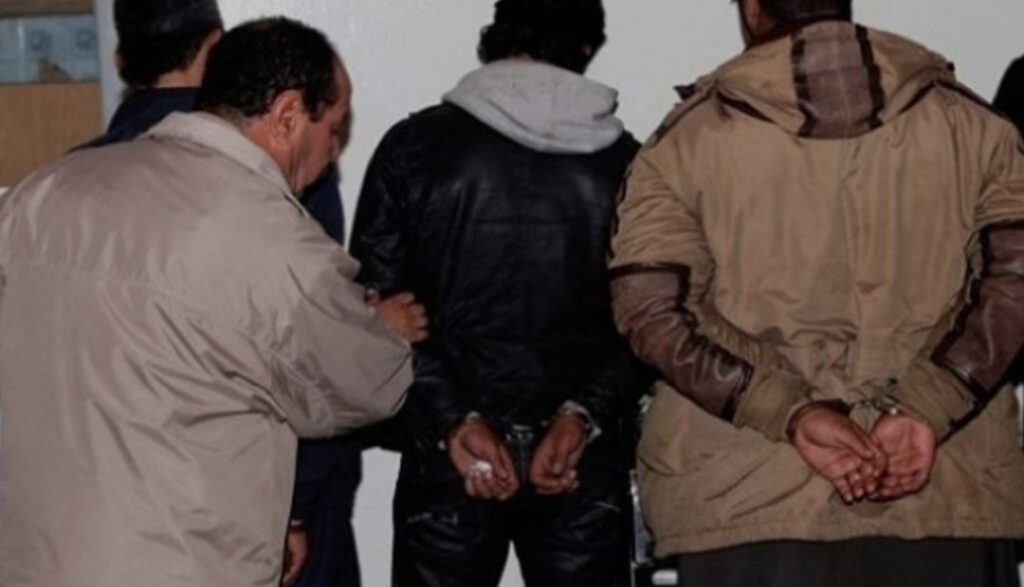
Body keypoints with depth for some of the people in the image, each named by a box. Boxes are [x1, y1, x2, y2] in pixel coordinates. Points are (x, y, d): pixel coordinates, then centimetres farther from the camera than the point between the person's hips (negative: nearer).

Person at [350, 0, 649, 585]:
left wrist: (454, 420, -10)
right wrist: (584, 414, -9)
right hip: (587, 466, 1)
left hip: (447, 462, -1)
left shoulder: (415, 145, -2)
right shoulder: (623, 161, 0)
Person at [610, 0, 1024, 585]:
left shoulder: (691, 137, 4)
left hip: (751, 499, -1)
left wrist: (789, 411, -12)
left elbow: (651, 305, -7)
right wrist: (928, 409, -13)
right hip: (947, 496, 1)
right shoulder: (966, 120, 8)